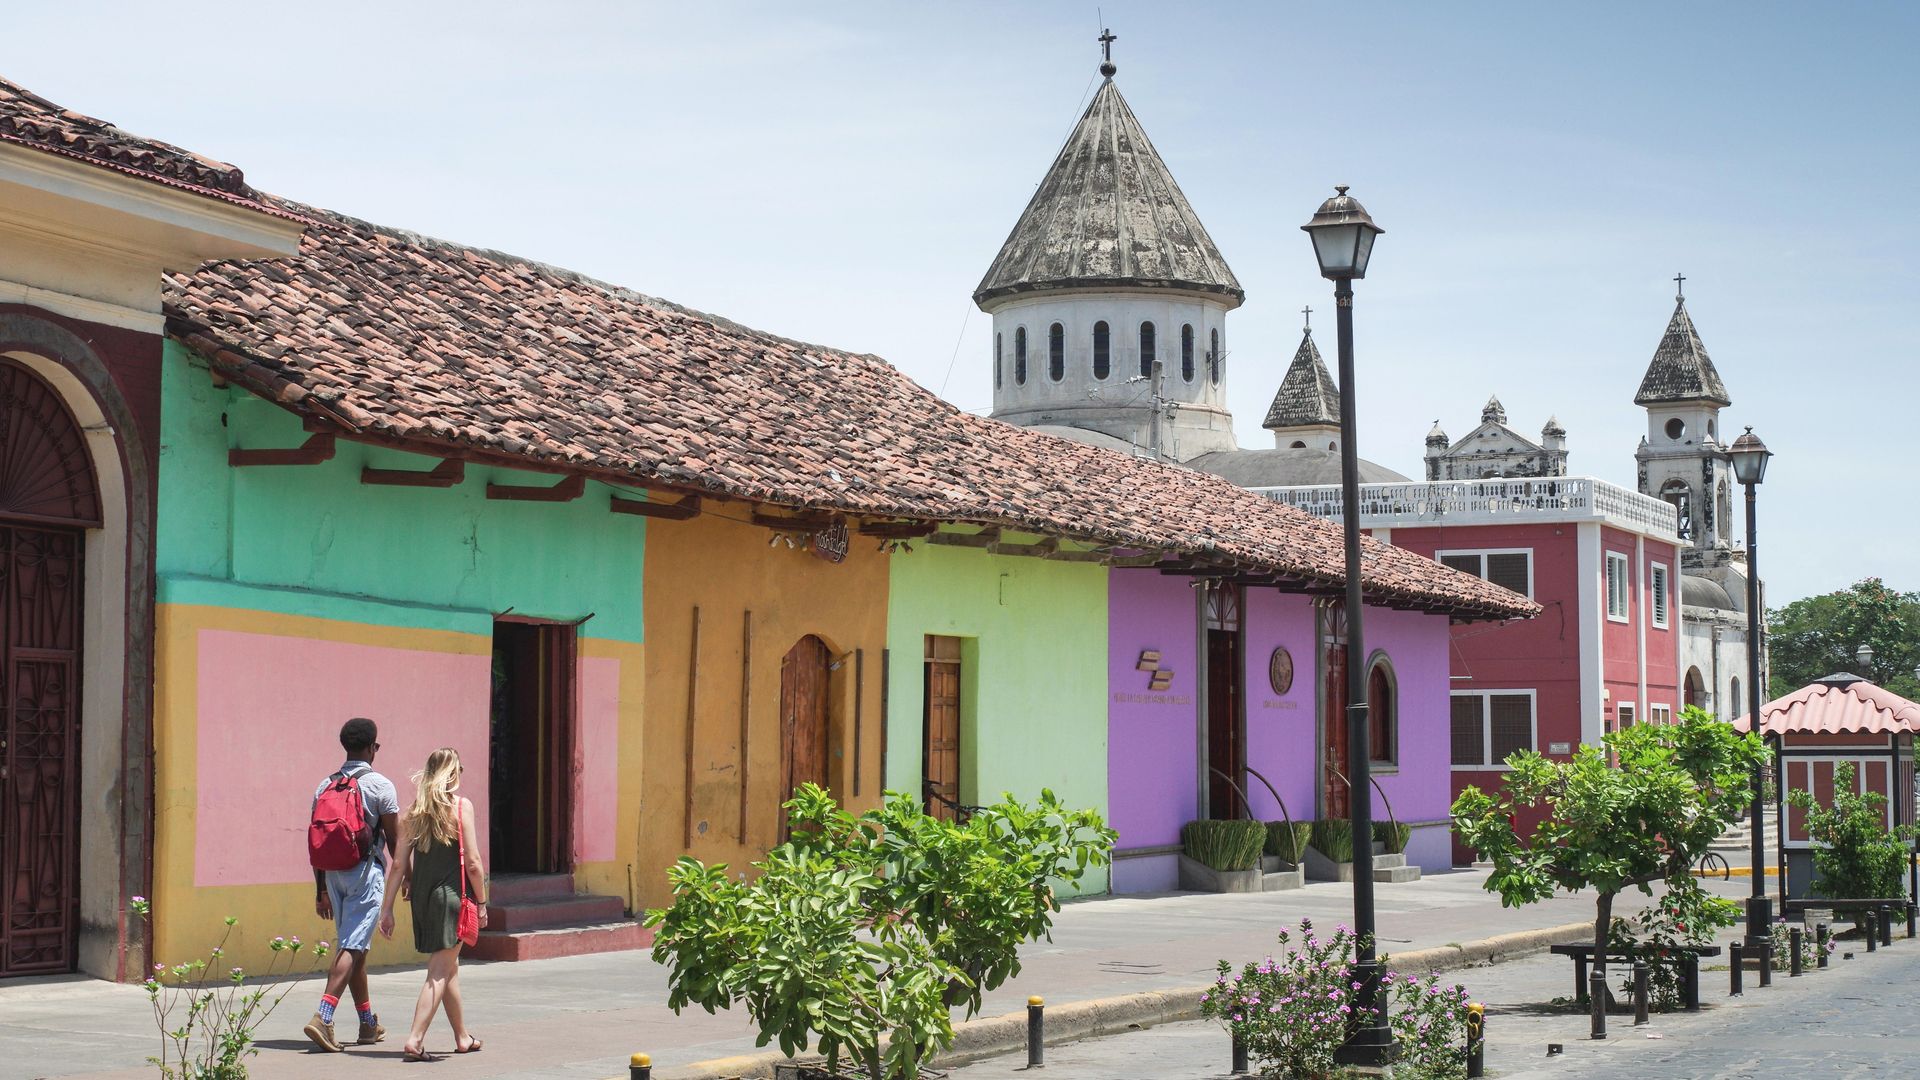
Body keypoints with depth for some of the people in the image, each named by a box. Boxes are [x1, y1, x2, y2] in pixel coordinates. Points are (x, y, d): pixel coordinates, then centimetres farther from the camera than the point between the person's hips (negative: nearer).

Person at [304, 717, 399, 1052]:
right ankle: (322, 1017, -22)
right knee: (352, 947, -9)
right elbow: (394, 838, -6)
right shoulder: (379, 785, -7)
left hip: (334, 873, 6)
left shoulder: (325, 786, 10)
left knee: (354, 947, 14)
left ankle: (369, 1024, 23)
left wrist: (321, 889, 16)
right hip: (367, 871, -6)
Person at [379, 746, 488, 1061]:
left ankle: (462, 1037, 30)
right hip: (451, 894, -5)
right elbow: (473, 863, -10)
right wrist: (482, 902, 0)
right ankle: (415, 1040, -14)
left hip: (421, 897, 6)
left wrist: (387, 908, 9)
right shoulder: (460, 806, -8)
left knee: (449, 966, 19)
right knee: (440, 972, -3)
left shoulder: (413, 812, 5)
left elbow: (399, 866, 5)